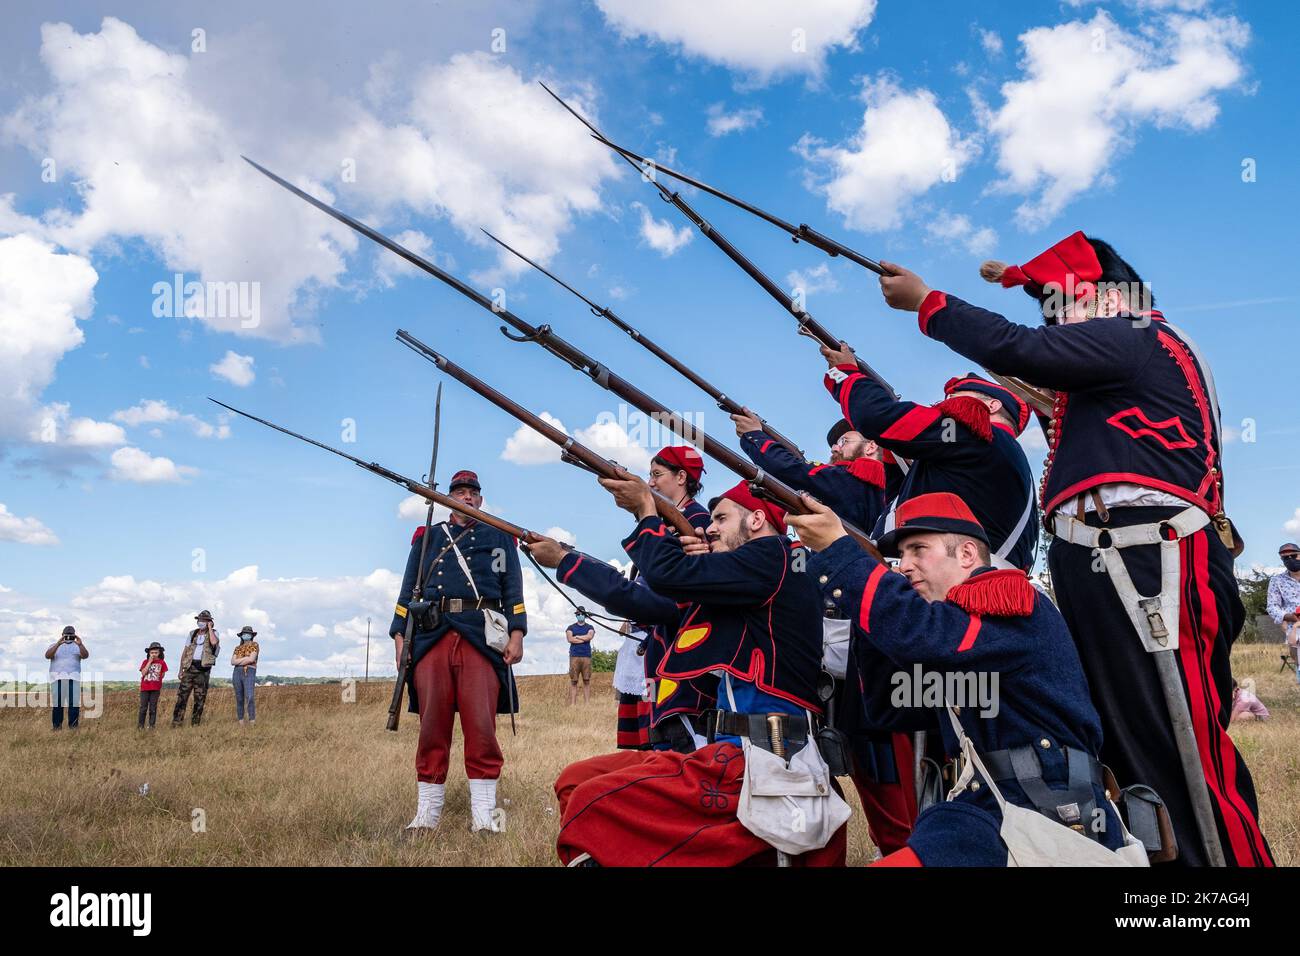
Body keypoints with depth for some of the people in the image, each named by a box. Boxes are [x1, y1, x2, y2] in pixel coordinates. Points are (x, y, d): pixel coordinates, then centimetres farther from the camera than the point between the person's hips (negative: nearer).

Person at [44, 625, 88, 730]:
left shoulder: (78, 647, 13)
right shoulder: (54, 646, 12)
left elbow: (85, 655, -8)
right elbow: (47, 656, -9)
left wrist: (80, 645, -27)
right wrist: (58, 644, -23)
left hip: (73, 678, 0)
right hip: (57, 678, 0)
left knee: (74, 703, -6)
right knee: (57, 704, -1)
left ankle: (73, 727, -3)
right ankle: (57, 727, 7)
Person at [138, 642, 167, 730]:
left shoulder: (162, 663, 3)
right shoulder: (145, 662, 4)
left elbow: (163, 674, 11)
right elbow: (143, 673, -11)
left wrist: (157, 679, -1)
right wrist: (150, 662, -11)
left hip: (156, 689, 0)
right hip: (145, 687, 0)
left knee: (153, 708, 4)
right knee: (143, 707, 2)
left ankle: (152, 725, 9)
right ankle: (141, 725, 10)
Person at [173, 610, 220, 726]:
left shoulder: (214, 633, 3)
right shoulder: (193, 633, 14)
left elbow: (214, 642, -22)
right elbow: (185, 651, 14)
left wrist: (210, 628, -10)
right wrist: (181, 669, 8)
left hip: (203, 668, -3)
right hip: (190, 666, 3)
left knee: (200, 697, 2)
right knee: (182, 694, -6)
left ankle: (196, 723, 8)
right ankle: (176, 722, -6)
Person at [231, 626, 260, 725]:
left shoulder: (254, 645, 6)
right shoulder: (237, 648, 19)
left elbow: (252, 659, -9)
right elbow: (233, 661, 4)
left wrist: (239, 661, 0)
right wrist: (246, 658, -7)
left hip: (249, 674, -5)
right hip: (237, 673, 5)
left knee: (250, 698, -21)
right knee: (239, 699, 5)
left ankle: (252, 723, -25)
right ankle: (240, 724, 9)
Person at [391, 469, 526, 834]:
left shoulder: (499, 537, 19)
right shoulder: (427, 537, 22)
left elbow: (513, 590, 12)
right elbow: (408, 591, 18)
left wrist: (516, 634, 0)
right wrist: (399, 637, 7)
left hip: (482, 638, -1)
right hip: (432, 637, 1)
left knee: (482, 728, -7)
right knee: (432, 728, 1)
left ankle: (483, 816, -3)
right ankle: (426, 814, 7)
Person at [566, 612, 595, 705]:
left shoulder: (590, 627, 14)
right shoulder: (571, 627, 13)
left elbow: (589, 636, -8)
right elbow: (570, 639, -6)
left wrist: (577, 636, -1)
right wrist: (584, 639, -3)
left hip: (586, 656, 1)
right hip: (574, 656, -1)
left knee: (587, 680, -1)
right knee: (573, 681, -4)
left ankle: (587, 703, -1)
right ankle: (572, 704, -6)